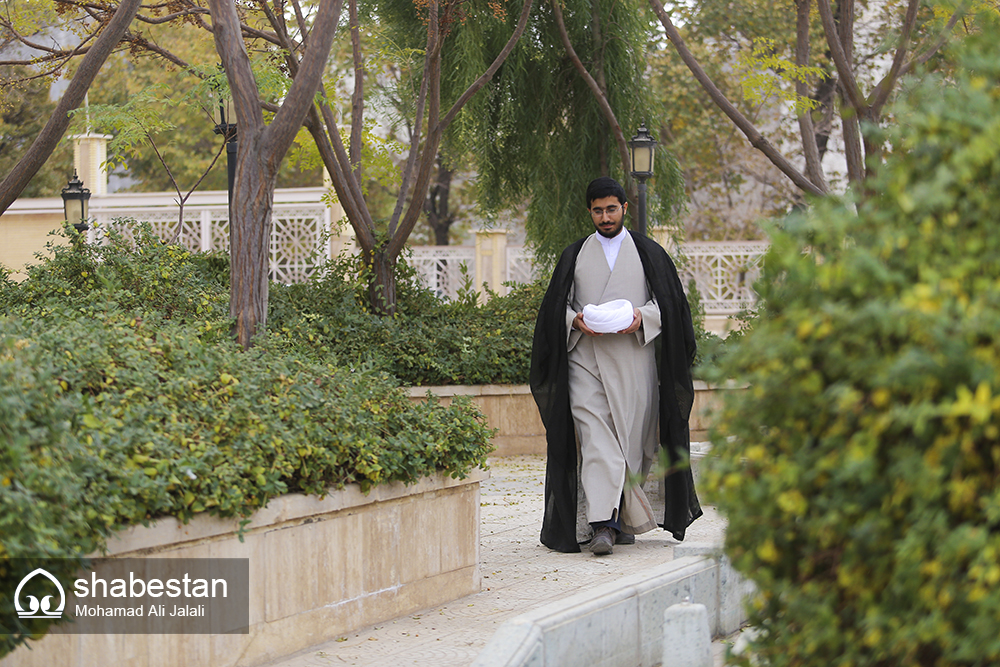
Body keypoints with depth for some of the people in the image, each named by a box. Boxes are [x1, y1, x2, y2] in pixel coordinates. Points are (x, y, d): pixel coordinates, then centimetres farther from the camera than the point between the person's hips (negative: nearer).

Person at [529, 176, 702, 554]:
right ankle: (601, 525, -19)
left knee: (630, 444, 2)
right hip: (585, 358, 0)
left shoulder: (648, 253, 11)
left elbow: (669, 301, 6)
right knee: (596, 442, -12)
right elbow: (555, 305, 11)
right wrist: (575, 320, -11)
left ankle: (621, 521, 17)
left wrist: (642, 317, -13)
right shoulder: (575, 255, 13)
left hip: (632, 360, 0)